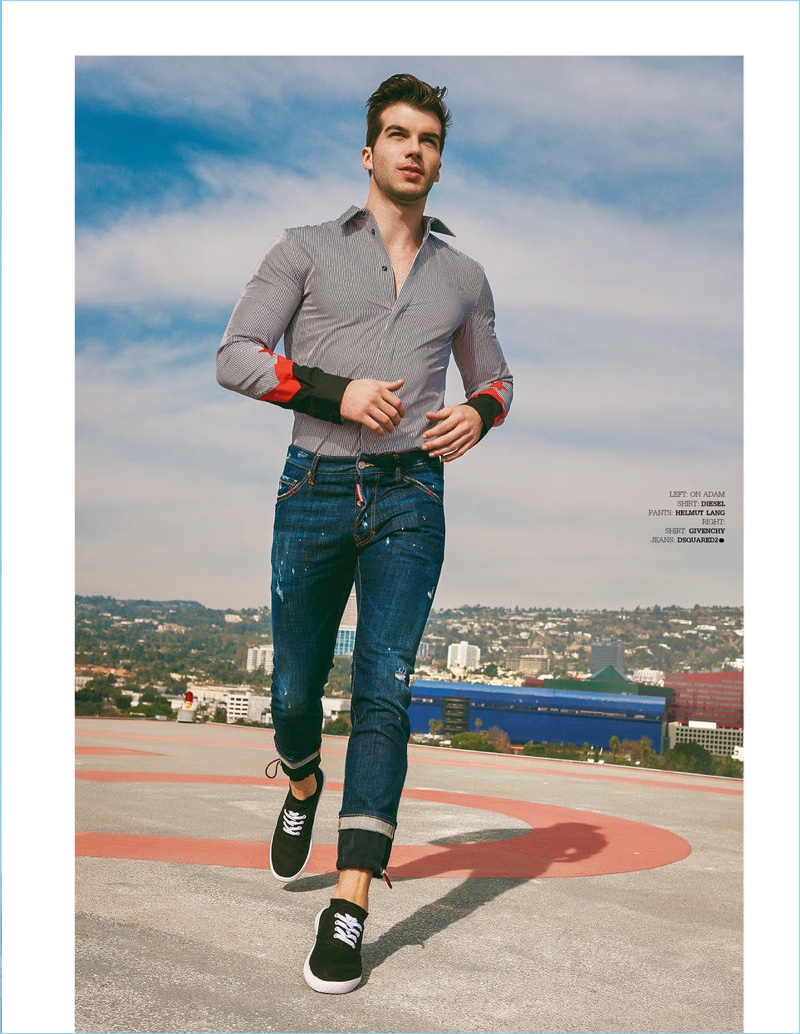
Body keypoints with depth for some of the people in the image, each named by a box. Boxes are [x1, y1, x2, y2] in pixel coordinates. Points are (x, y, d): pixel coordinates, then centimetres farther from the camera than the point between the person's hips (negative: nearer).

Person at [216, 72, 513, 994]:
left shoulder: (463, 276, 15)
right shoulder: (306, 251, 7)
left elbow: (495, 379, 24)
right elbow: (235, 357, 0)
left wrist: (477, 416, 0)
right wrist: (335, 392, -14)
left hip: (410, 499, 1)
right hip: (315, 491, 0)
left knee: (384, 691, -11)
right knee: (295, 691, 7)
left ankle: (350, 906, -7)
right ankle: (302, 788, 42)